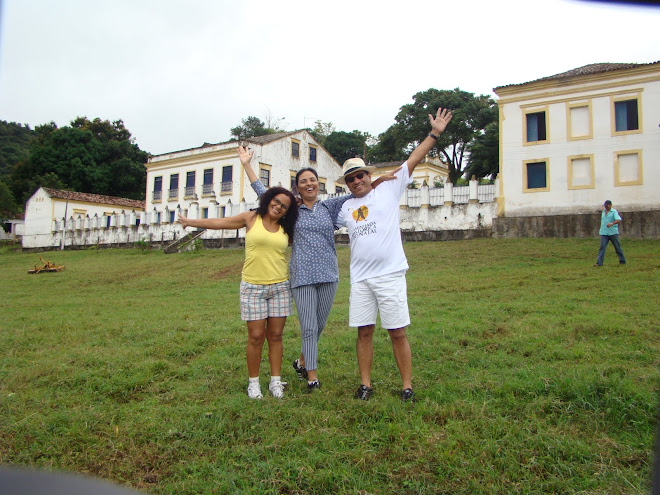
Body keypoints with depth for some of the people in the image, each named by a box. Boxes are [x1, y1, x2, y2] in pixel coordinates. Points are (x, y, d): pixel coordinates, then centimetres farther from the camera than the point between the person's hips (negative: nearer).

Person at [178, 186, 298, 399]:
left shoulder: (286, 230, 11)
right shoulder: (251, 219, 5)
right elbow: (219, 222, 11)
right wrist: (191, 222, 16)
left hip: (279, 287, 2)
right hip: (253, 287, -2)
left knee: (275, 336, 5)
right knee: (256, 336, -2)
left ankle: (275, 382, 16)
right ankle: (253, 382, 13)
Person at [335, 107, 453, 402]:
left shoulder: (388, 190, 4)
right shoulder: (346, 208, 16)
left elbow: (413, 161, 1)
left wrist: (434, 134, -2)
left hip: (390, 275, -4)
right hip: (360, 279, 4)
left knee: (397, 333, 1)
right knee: (364, 332, 8)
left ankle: (407, 386, 13)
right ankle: (365, 384, 20)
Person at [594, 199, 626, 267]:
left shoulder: (614, 212, -4)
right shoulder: (603, 212, 14)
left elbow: (618, 220, -19)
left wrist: (612, 223, -38)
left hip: (613, 232, -4)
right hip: (604, 233, 4)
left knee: (617, 247, 7)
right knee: (602, 247, -9)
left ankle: (622, 261, 23)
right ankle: (599, 262, -14)